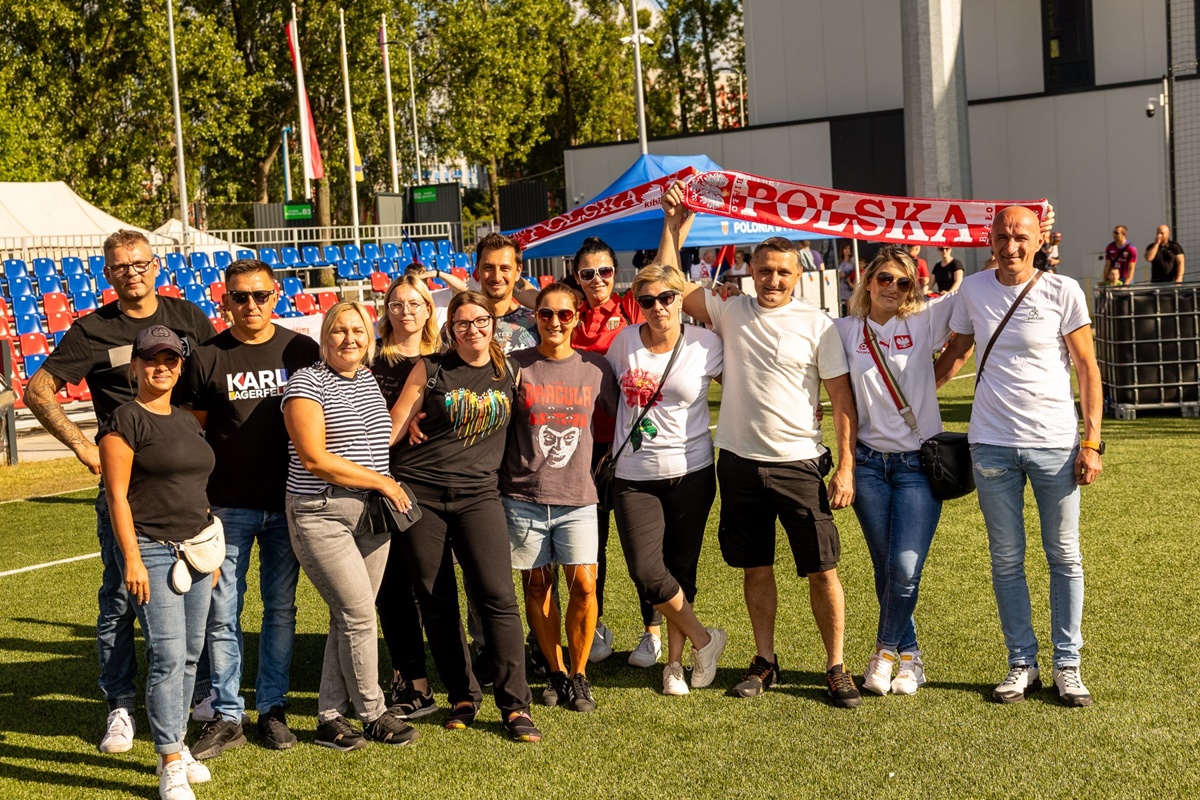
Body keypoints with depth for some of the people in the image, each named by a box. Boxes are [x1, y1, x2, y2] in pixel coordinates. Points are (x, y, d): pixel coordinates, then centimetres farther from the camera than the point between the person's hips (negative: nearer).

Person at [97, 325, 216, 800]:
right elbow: (117, 494, -11)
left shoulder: (188, 423, 16)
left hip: (195, 549, 7)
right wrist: (132, 558, -16)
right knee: (167, 656, -10)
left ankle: (176, 744, 22)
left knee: (190, 655, 9)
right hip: (151, 549, -7)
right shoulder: (126, 420, -6)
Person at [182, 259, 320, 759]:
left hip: (287, 503, 1)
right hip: (227, 506, -1)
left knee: (281, 609, 8)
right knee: (222, 614, 1)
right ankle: (225, 717, 11)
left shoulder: (302, 351, 3)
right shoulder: (207, 357, 0)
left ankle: (272, 709, 19)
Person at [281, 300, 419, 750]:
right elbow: (314, 458, -17)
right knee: (358, 614, -7)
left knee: (349, 618, 8)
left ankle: (330, 718, 16)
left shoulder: (369, 381, 13)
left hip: (371, 512, 7)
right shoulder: (307, 384, -9)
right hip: (321, 515, -7)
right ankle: (374, 714, 8)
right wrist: (381, 481, -13)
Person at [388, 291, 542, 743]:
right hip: (420, 493, 0)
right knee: (436, 602, 4)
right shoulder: (430, 370, 4)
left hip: (478, 494, 0)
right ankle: (462, 697, 19)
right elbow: (392, 426, 3)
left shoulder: (510, 373, 9)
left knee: (497, 595, -11)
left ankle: (515, 705, -3)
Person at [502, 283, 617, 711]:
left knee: (583, 583, -8)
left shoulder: (595, 368, 5)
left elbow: (617, 419, 17)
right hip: (524, 495, 0)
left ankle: (579, 675, 10)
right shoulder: (516, 366, 0)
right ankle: (556, 673, 22)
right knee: (537, 584, 6)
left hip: (577, 497, 0)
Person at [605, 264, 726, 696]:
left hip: (690, 472, -1)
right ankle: (703, 639, 10)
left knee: (681, 570, 5)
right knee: (647, 573, -12)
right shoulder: (626, 341, 2)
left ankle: (675, 661, 23)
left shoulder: (705, 344, -3)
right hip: (634, 476, 1)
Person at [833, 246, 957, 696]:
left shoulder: (924, 322, -1)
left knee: (905, 570, -10)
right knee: (885, 570, 8)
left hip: (918, 463, -2)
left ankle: (885, 651, 12)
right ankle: (908, 654, 26)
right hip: (869, 463, 2)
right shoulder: (845, 331, 3)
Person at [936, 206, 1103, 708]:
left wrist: (1091, 442, -6)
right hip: (992, 444, 2)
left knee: (1064, 557, 6)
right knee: (1006, 559, 8)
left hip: (1055, 443, -2)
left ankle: (1067, 666, 16)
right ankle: (1022, 664, 19)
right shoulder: (973, 290, 3)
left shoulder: (1063, 291, -4)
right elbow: (955, 352, 18)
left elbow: (1087, 368, -1)